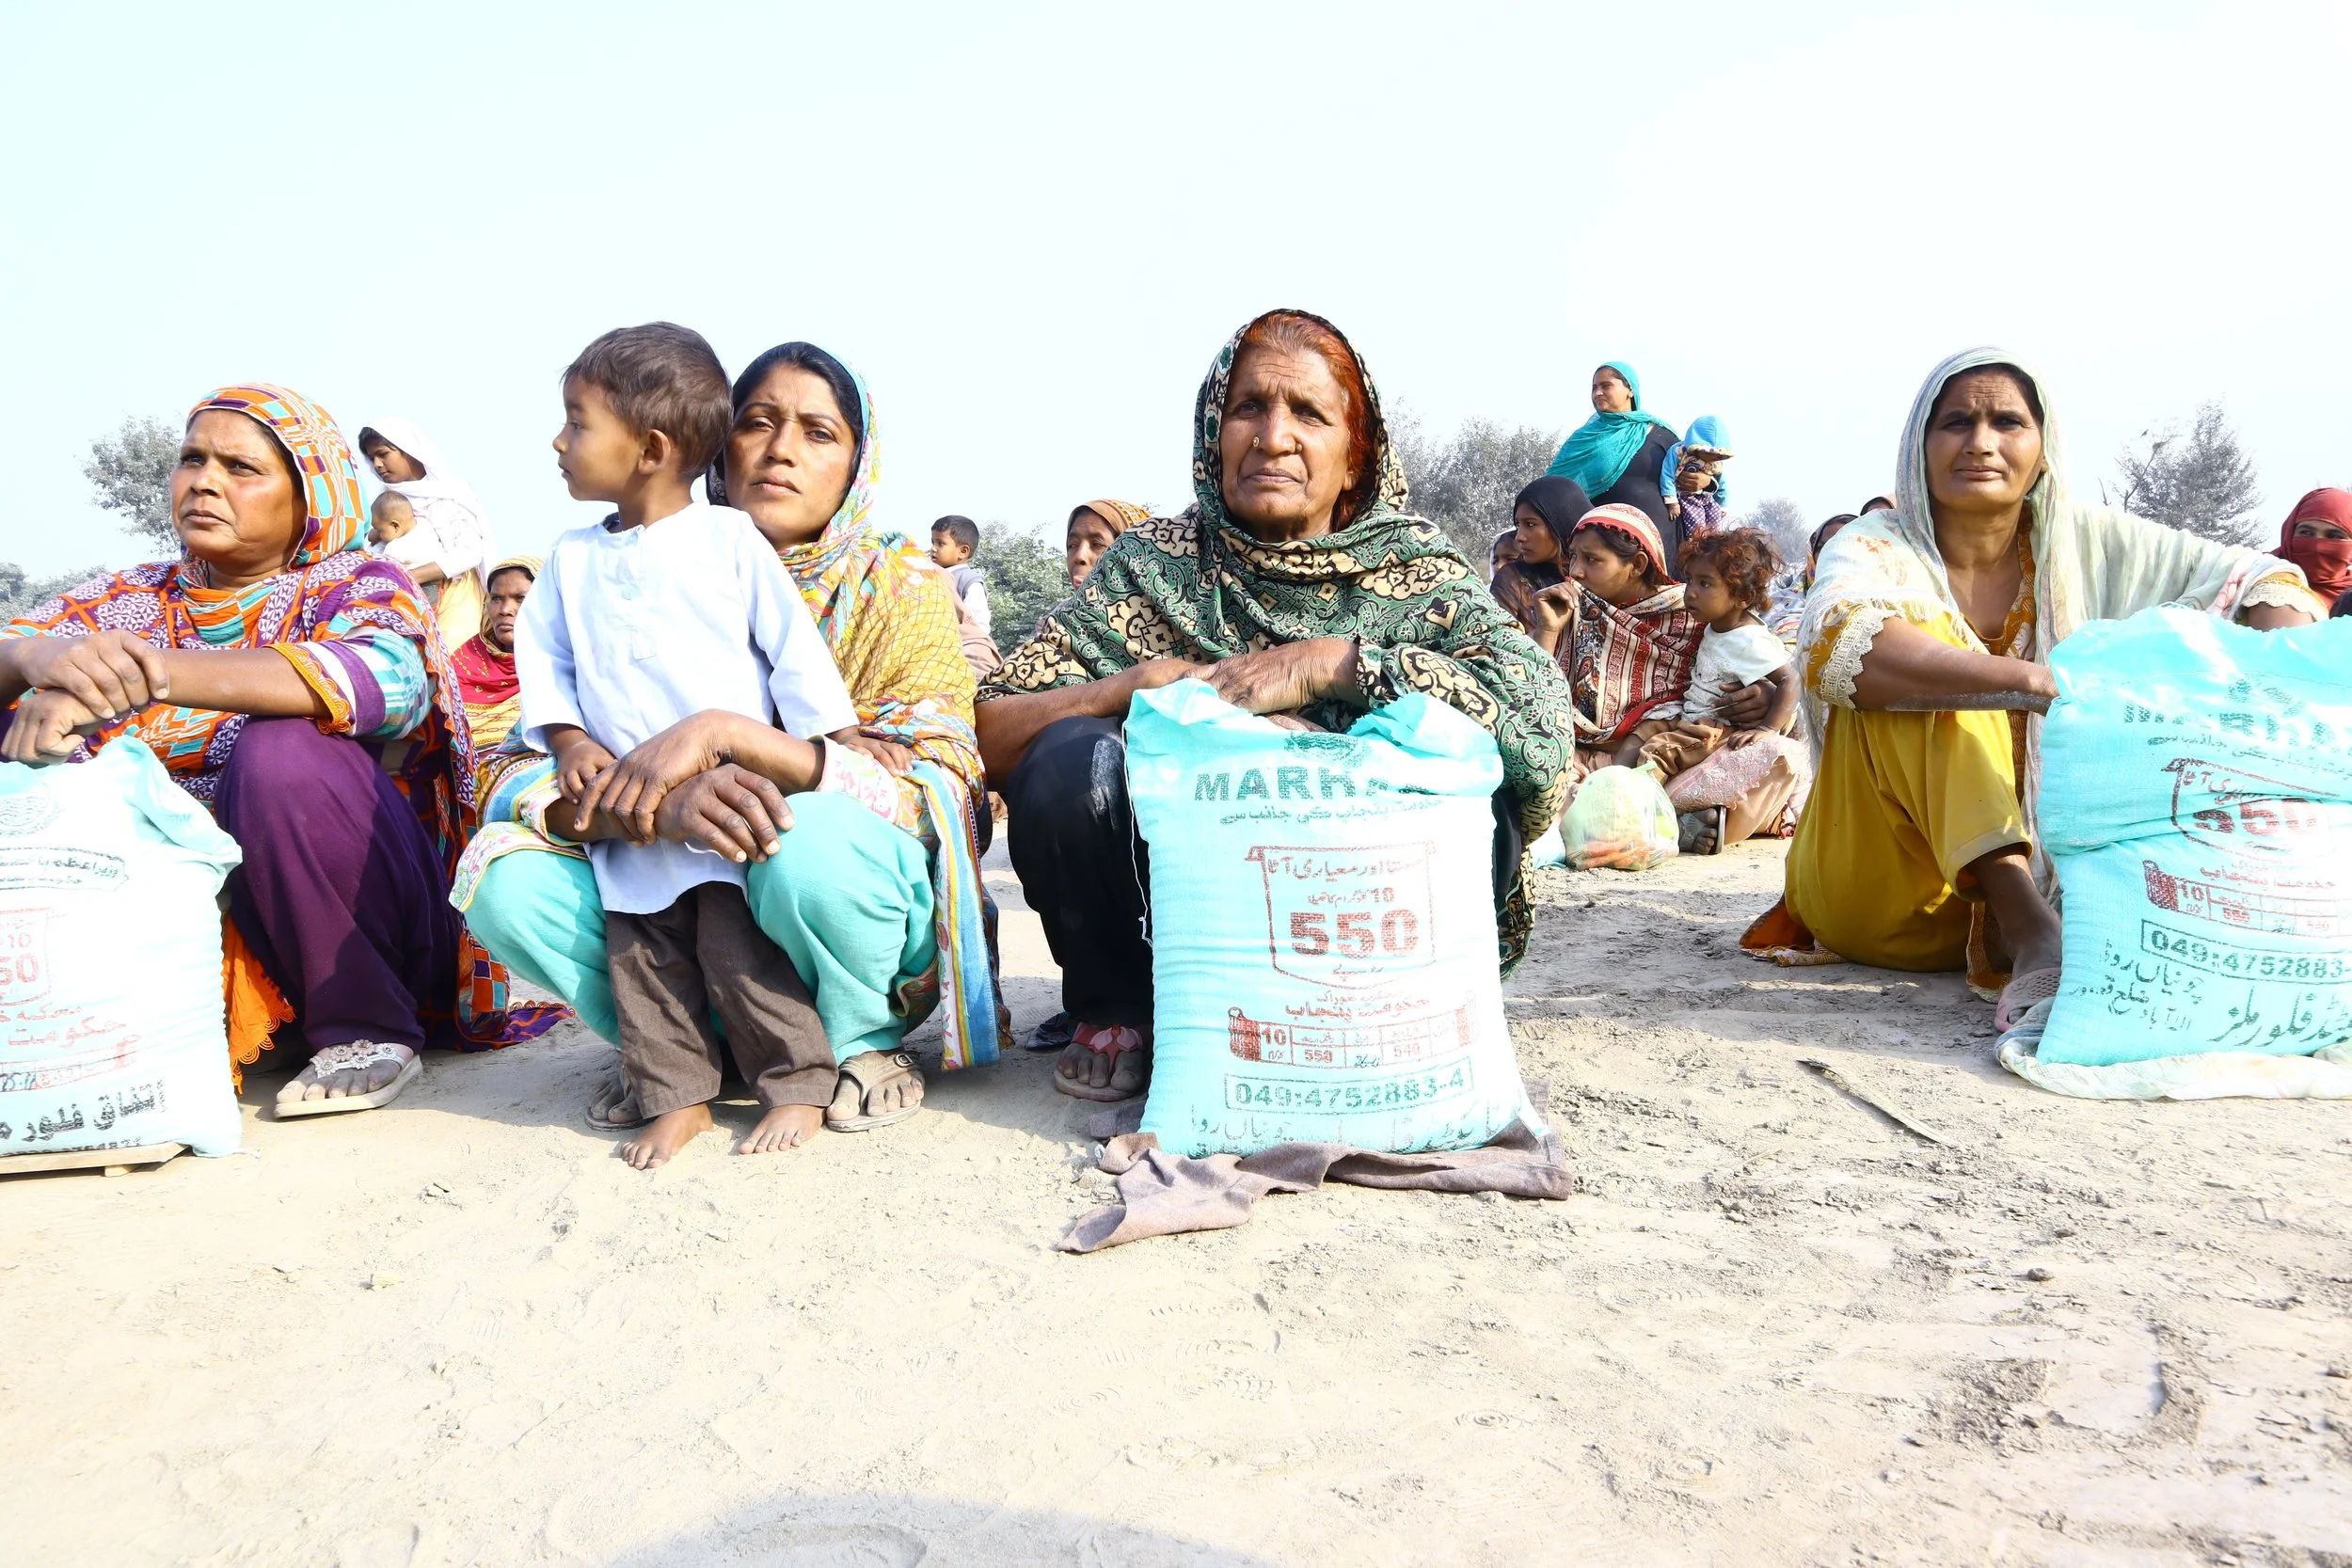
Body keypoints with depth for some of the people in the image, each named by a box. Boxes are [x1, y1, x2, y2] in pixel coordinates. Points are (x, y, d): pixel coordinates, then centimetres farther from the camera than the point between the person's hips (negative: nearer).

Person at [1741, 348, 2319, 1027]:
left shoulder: (2083, 541, 2)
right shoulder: (1877, 544, -11)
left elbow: (2259, 578, 3)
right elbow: (1833, 644, -34)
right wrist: (2044, 684, -43)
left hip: (2043, 863, 4)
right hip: (1873, 895, -4)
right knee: (1917, 641, -25)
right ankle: (2032, 930, -35)